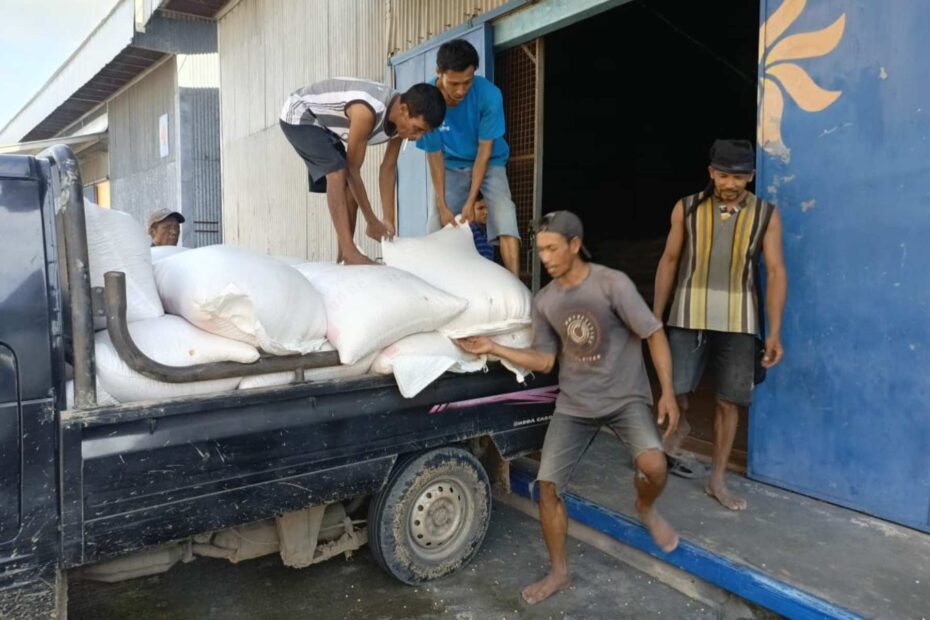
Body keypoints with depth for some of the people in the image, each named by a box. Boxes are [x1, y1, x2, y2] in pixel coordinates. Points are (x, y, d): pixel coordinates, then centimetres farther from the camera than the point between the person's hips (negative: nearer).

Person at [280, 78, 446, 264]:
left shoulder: (400, 118, -13)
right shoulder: (367, 111, -38)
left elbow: (388, 168, -5)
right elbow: (353, 169, -29)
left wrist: (388, 219, -6)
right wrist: (372, 223, -24)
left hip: (325, 124, 8)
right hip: (298, 116, -8)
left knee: (349, 185, 2)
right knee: (338, 172, -28)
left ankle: (344, 257, 9)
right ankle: (349, 252, -30)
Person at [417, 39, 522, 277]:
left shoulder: (489, 94, -28)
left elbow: (484, 150, -21)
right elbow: (434, 154, -16)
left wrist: (471, 201, -22)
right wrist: (442, 205, -19)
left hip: (489, 163, -2)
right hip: (453, 165, 2)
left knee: (504, 218, -23)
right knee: (440, 227, -6)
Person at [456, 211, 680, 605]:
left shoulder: (613, 284, -14)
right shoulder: (544, 301, 1)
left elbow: (655, 335, -9)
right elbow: (544, 361, 5)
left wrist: (667, 392, -14)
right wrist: (493, 348, -4)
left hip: (625, 398, -3)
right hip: (574, 404, 4)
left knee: (653, 465, -27)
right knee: (547, 485, -3)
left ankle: (646, 509, 12)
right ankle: (559, 572, 19)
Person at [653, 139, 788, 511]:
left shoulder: (766, 215, -1)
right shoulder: (687, 209, 0)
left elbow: (776, 273, -3)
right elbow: (669, 262, 5)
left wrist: (774, 332, -9)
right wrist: (655, 316, 4)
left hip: (739, 321, 1)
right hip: (689, 316, 0)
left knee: (729, 402, 6)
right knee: (674, 391, -7)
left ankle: (716, 480, 21)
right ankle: (681, 425, 30)